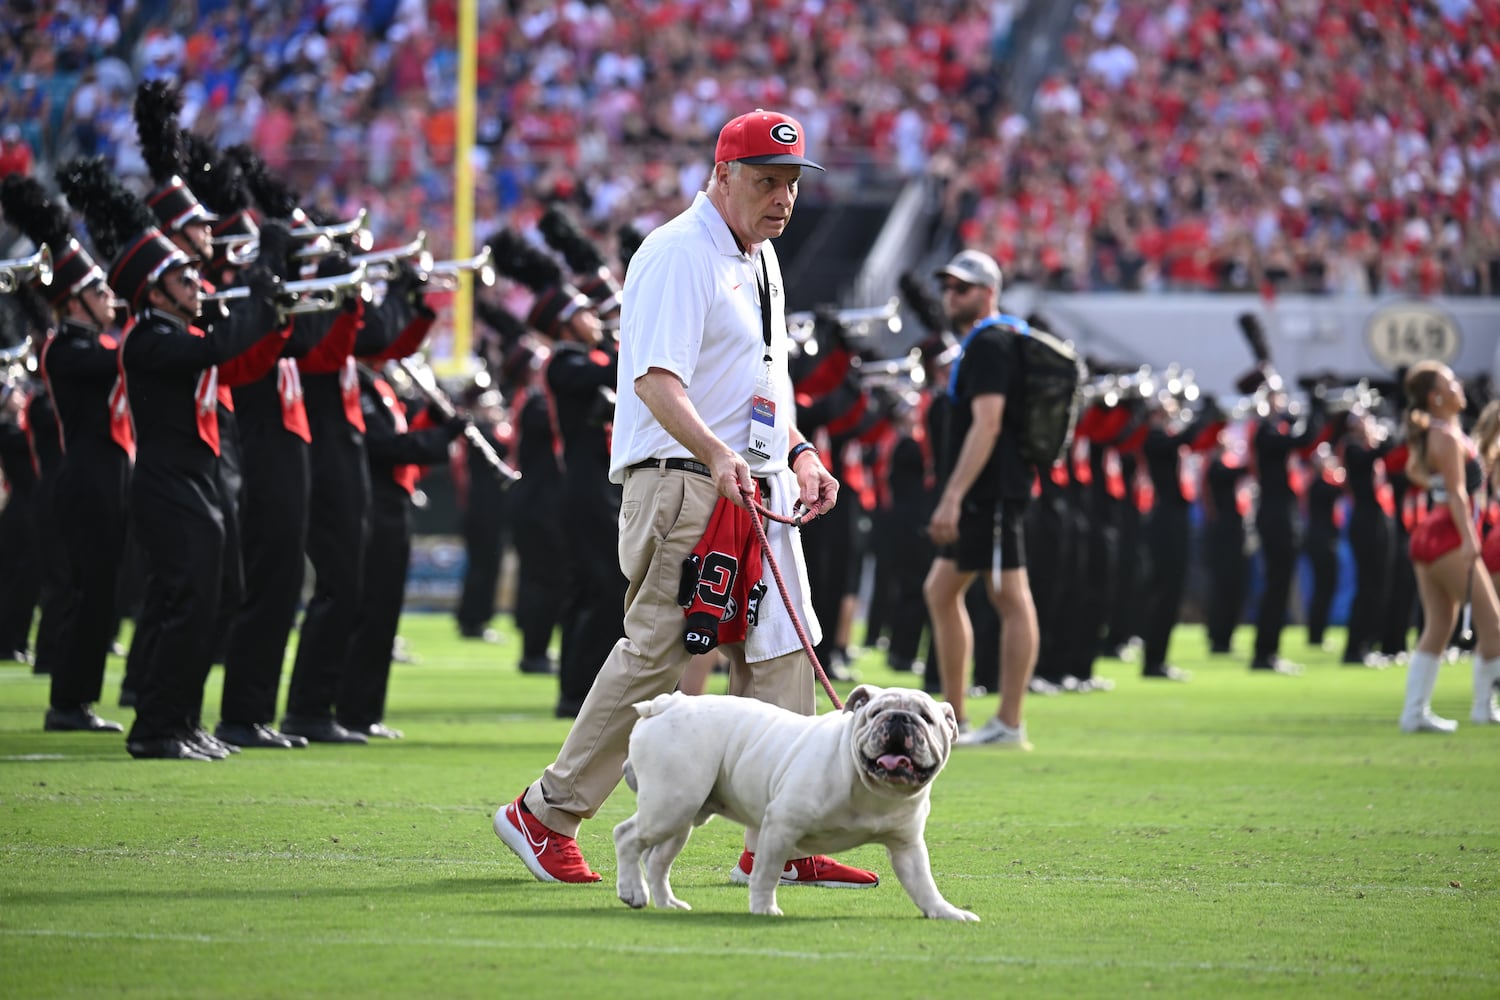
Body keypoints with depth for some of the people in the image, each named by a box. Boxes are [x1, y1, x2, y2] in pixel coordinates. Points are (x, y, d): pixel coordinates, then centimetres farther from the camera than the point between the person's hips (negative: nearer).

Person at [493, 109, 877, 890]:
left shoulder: (760, 258, 19)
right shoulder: (678, 254, -11)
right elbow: (654, 380, -23)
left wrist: (801, 455, 15)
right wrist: (717, 456, -37)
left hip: (758, 489, 9)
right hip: (682, 486, -9)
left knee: (779, 658, 3)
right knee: (656, 655, -8)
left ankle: (777, 845, 4)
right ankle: (546, 816, 3)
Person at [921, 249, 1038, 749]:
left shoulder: (990, 345, -12)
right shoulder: (983, 343, 19)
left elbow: (986, 425, -22)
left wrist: (952, 497, -26)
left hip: (991, 494, -11)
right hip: (981, 497, 11)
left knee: (1010, 599, -9)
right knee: (941, 591, 14)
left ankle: (1009, 724, -10)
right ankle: (953, 715, 18)